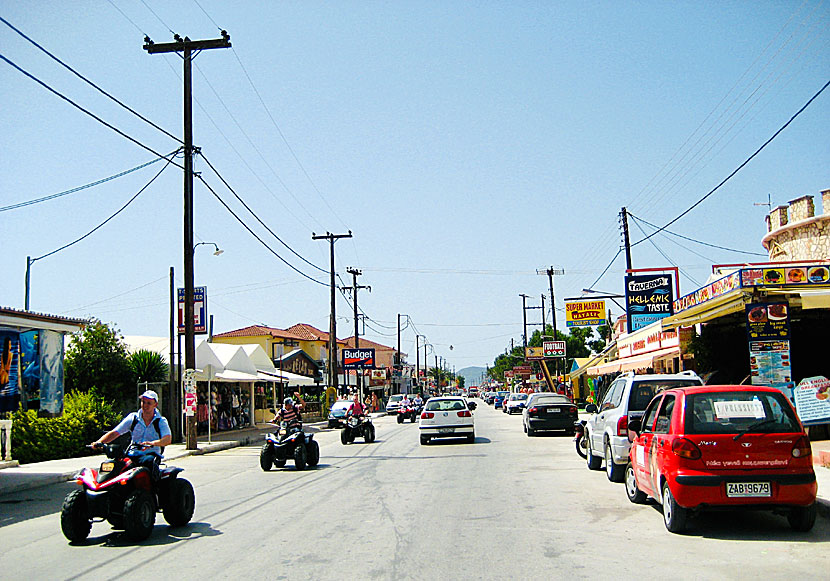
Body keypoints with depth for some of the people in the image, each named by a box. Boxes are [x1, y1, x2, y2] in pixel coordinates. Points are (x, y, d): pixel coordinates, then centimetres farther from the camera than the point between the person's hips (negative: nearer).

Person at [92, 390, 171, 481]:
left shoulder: (161, 421, 2)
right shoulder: (133, 418, 11)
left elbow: (168, 440, -15)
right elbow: (114, 433, 5)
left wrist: (152, 443, -35)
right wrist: (99, 442, -14)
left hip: (152, 455, -3)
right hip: (132, 455, 3)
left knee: (150, 460, -39)